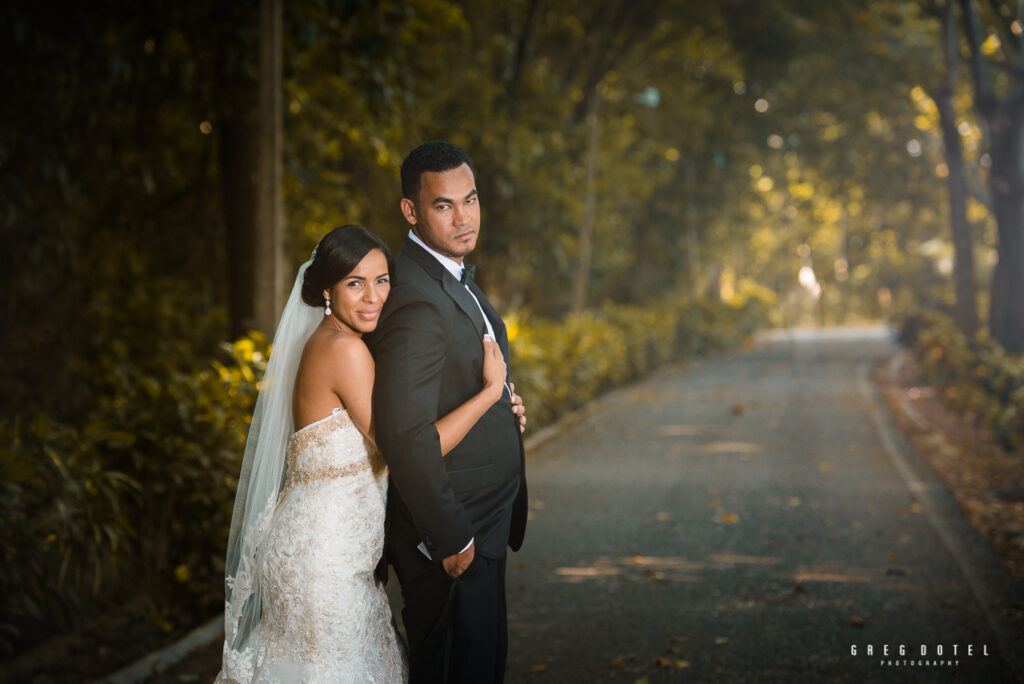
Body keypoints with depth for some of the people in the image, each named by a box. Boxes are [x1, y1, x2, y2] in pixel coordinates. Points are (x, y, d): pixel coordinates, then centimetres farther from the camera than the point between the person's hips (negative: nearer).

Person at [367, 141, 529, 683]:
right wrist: (451, 538, -22)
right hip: (452, 538, -10)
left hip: (478, 525, 10)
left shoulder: (456, 277, 10)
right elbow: (405, 435, -28)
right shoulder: (418, 303, -24)